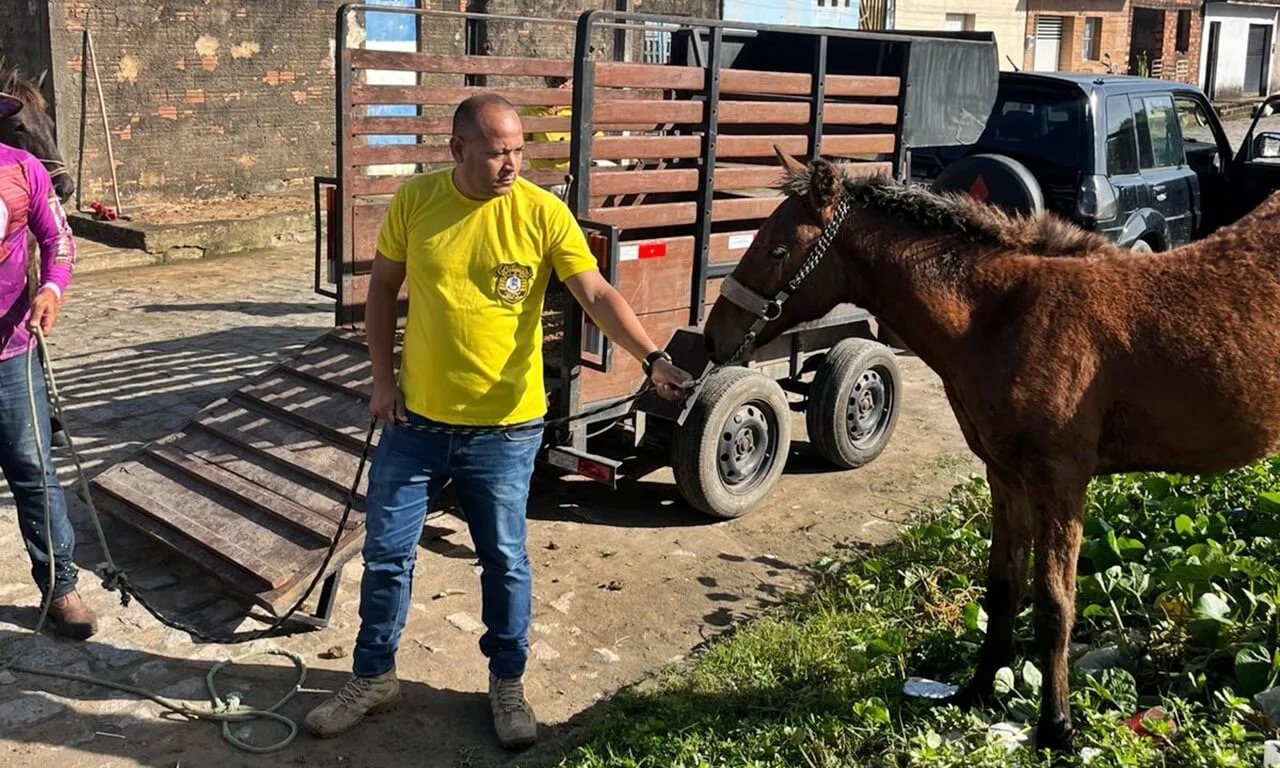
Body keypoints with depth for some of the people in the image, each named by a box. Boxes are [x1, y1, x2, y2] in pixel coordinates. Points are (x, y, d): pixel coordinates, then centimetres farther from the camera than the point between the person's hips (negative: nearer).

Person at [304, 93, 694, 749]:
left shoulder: (543, 212, -11)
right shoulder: (414, 200, -5)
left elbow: (597, 295, -14)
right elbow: (382, 288, 6)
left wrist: (653, 359, -28)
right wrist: (381, 376, 1)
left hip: (505, 428, -2)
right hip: (415, 420, 2)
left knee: (504, 560, 11)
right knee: (386, 552, 12)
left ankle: (507, 684, 31)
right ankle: (372, 678, 33)